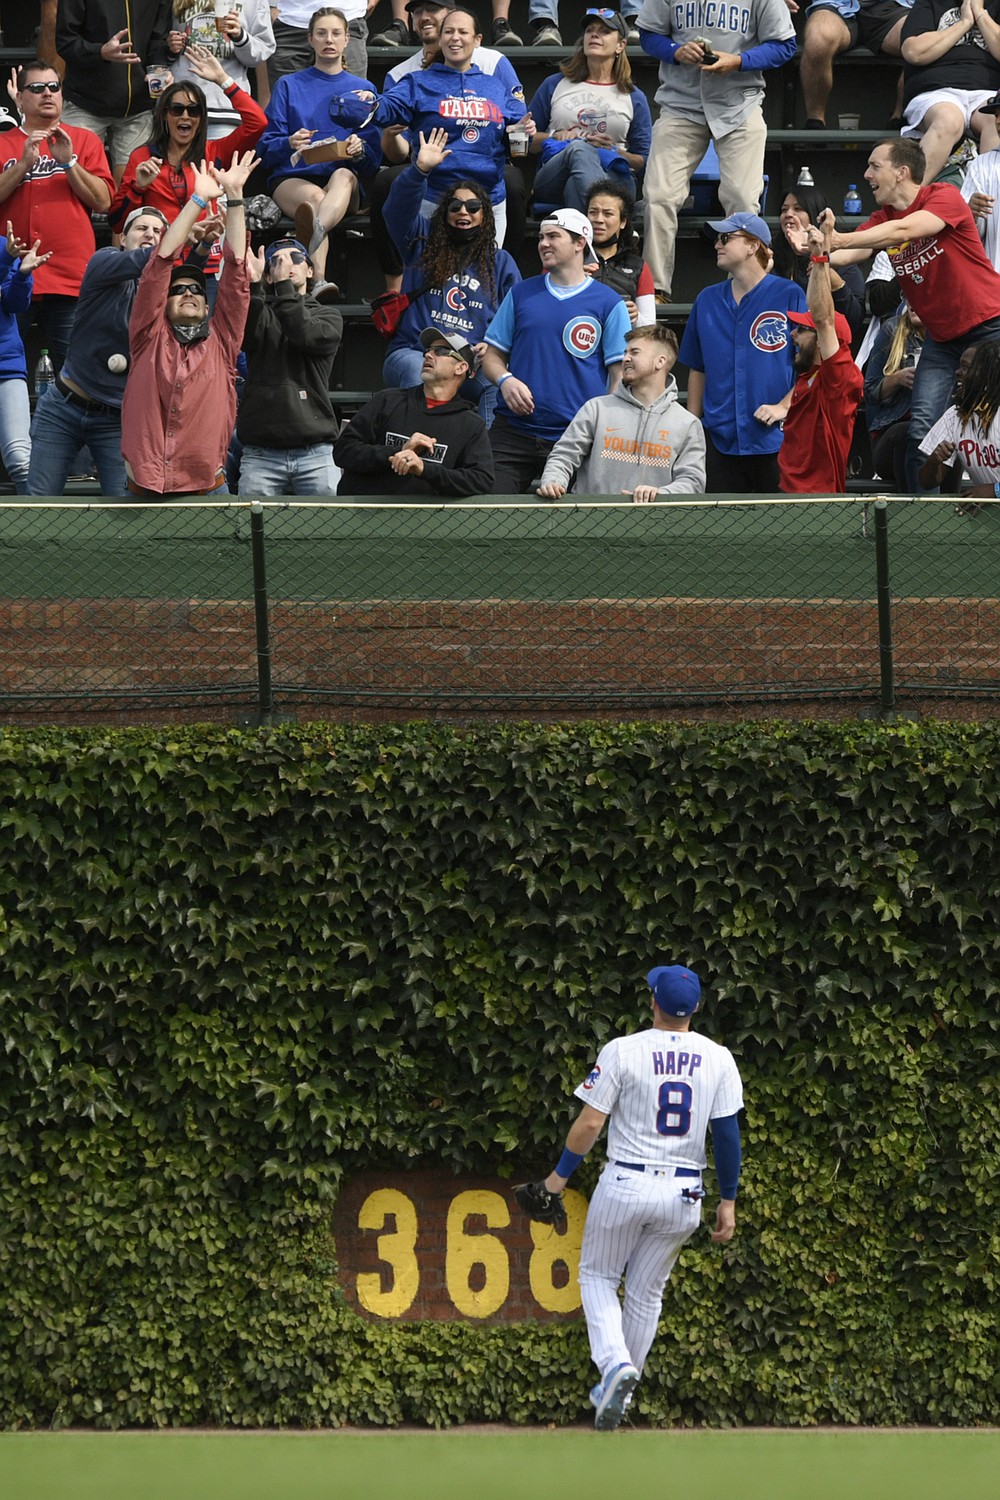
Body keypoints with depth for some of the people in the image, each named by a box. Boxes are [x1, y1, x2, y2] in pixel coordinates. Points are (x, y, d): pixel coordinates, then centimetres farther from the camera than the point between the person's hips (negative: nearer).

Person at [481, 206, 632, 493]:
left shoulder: (608, 303, 3)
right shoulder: (521, 294, 13)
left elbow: (620, 373, 1)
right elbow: (492, 354, 16)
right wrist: (505, 380, -7)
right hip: (512, 434, 3)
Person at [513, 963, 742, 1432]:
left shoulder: (622, 1051, -9)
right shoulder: (718, 1059, -2)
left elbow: (590, 1123, -9)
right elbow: (727, 1134, -2)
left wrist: (560, 1174, 4)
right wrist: (728, 1201, 5)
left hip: (626, 1184, -3)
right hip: (684, 1192, 3)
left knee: (597, 1275, 15)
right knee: (646, 1291, 18)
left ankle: (616, 1364, -9)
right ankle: (616, 1392, 24)